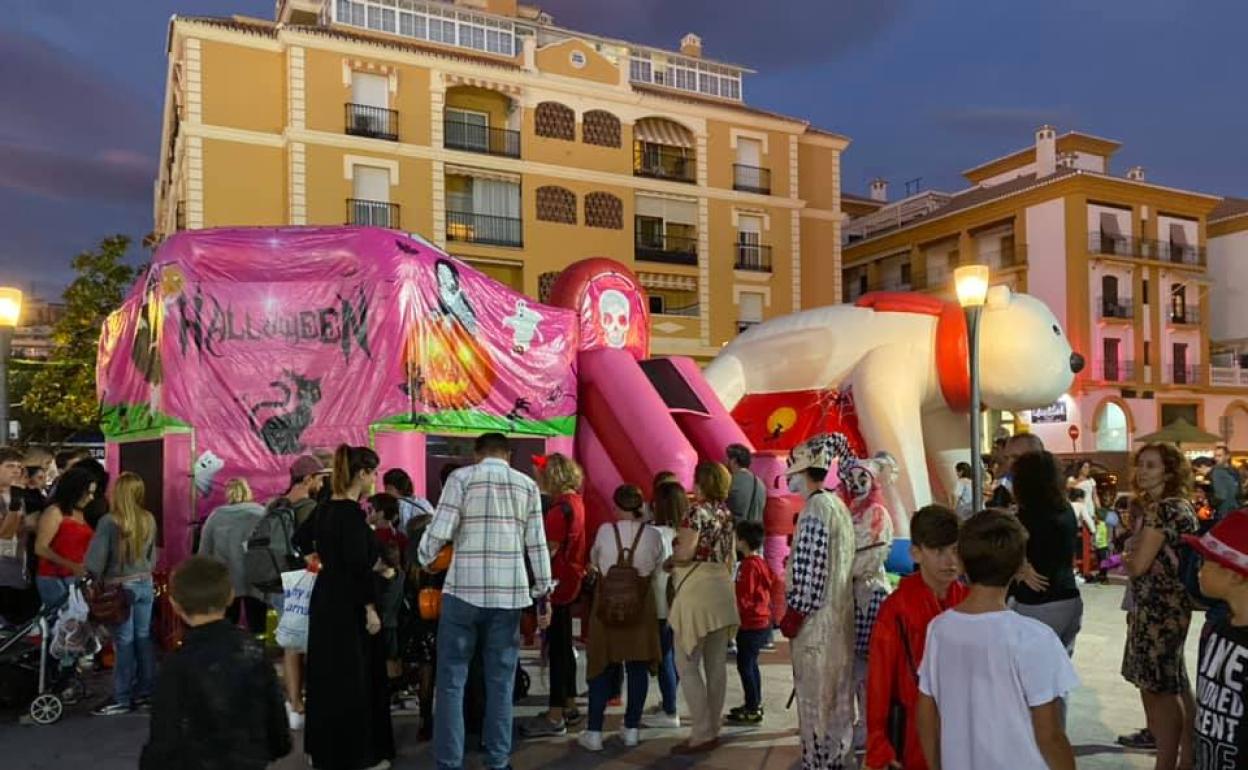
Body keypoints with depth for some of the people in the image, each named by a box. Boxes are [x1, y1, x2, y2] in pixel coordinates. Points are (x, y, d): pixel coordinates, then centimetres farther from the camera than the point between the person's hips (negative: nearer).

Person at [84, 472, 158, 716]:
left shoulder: (109, 521, -16)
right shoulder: (149, 519, 1)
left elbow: (96, 559, -12)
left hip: (120, 587, -5)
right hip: (145, 583, 5)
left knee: (124, 642, 0)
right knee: (143, 638, 12)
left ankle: (122, 699, 7)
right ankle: (145, 691, 21)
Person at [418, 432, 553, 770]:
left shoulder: (462, 477, 1)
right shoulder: (527, 485, 10)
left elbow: (440, 531, -8)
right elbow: (537, 545, 6)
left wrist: (424, 560, 12)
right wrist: (544, 594, 11)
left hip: (464, 589, -2)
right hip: (509, 592, 3)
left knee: (451, 679, 6)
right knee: (500, 680, 11)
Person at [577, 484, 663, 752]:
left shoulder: (605, 531, -9)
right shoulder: (652, 534, -7)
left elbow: (594, 560, 6)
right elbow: (658, 566, 2)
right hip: (640, 605, 1)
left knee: (603, 667, 7)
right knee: (638, 667, 11)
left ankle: (594, 732, 8)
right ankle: (632, 729, 18)